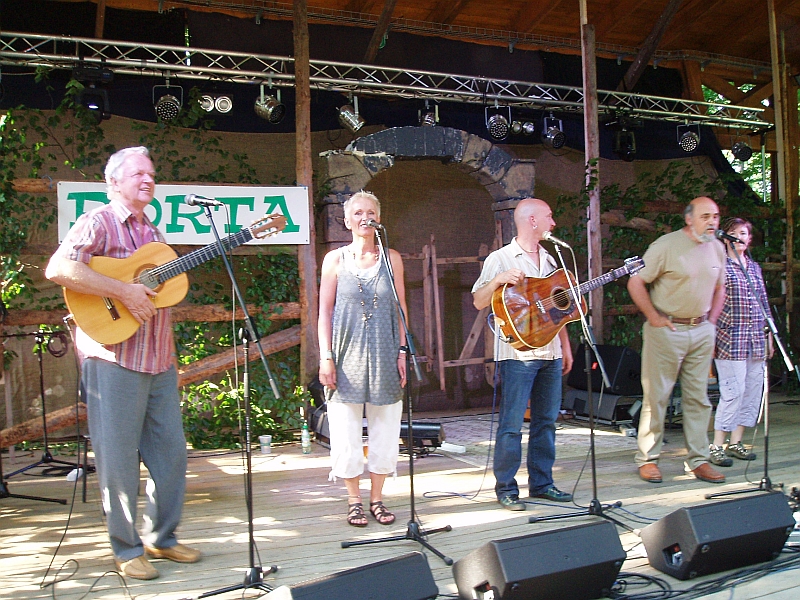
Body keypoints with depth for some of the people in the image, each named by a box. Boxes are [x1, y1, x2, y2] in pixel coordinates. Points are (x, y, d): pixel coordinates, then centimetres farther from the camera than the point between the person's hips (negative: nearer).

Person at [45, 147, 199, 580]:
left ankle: (161, 537, 26)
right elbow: (58, 269, -22)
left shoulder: (153, 233, 18)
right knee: (119, 458, 1)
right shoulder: (98, 223, -5)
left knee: (171, 451, 11)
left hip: (159, 361, 8)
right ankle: (127, 549, 15)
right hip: (114, 360, -7)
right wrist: (124, 291, -23)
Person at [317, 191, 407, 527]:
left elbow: (401, 308, 7)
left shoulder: (391, 258, 7)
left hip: (384, 356, 1)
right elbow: (325, 311, 2)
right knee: (346, 429, 2)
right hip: (347, 356, -1)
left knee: (384, 428, 5)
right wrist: (326, 357, -5)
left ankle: (376, 498, 19)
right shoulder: (335, 259, 3)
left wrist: (402, 352, 0)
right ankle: (354, 501, 17)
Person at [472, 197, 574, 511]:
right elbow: (479, 302, -9)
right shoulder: (500, 259, -3)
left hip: (550, 353, 7)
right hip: (518, 354, -7)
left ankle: (541, 483, 21)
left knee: (546, 420, 11)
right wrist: (498, 280, -25)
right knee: (511, 424, -3)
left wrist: (565, 346, 16)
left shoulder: (549, 259, 17)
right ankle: (506, 488, 7)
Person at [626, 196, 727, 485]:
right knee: (656, 396, -1)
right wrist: (654, 317, -11)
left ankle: (698, 460, 16)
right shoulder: (666, 245, -11)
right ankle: (647, 459, 10)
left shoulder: (717, 248, 9)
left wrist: (710, 321, 12)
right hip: (667, 329, -6)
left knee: (698, 397, 8)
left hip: (702, 331, 6)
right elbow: (635, 282, -11)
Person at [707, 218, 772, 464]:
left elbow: (763, 303, 19)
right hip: (730, 338, -7)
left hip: (756, 340, 7)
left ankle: (736, 442, 17)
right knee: (733, 392, -9)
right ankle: (717, 446, -1)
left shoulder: (754, 266, 16)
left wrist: (768, 334, 15)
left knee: (753, 391, 7)